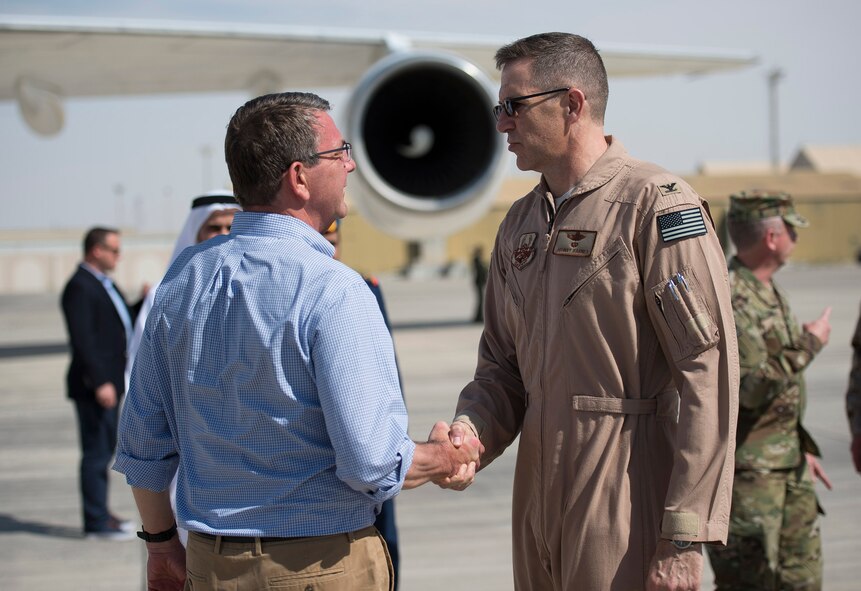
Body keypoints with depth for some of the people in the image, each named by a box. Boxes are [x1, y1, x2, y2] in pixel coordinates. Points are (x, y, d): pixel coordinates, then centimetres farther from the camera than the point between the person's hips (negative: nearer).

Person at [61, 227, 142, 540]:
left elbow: (125, 321, 22)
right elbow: (82, 340, -22)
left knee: (105, 449, 15)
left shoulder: (103, 284, 16)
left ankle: (100, 513, 23)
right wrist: (100, 383, -25)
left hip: (109, 382, 10)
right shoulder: (80, 288, -15)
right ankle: (96, 521, -3)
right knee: (97, 452, -6)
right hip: (94, 385, -10)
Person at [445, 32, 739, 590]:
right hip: (538, 496, 7)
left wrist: (686, 539, -20)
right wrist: (470, 432, -4)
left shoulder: (656, 203, -10)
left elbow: (708, 372, -16)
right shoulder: (519, 223, 14)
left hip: (627, 503, -7)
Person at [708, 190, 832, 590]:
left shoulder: (768, 291, 14)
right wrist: (810, 345, -14)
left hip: (788, 467, 10)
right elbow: (753, 385, -26)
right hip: (745, 471, -10)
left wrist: (801, 447, 22)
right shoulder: (729, 297, -18)